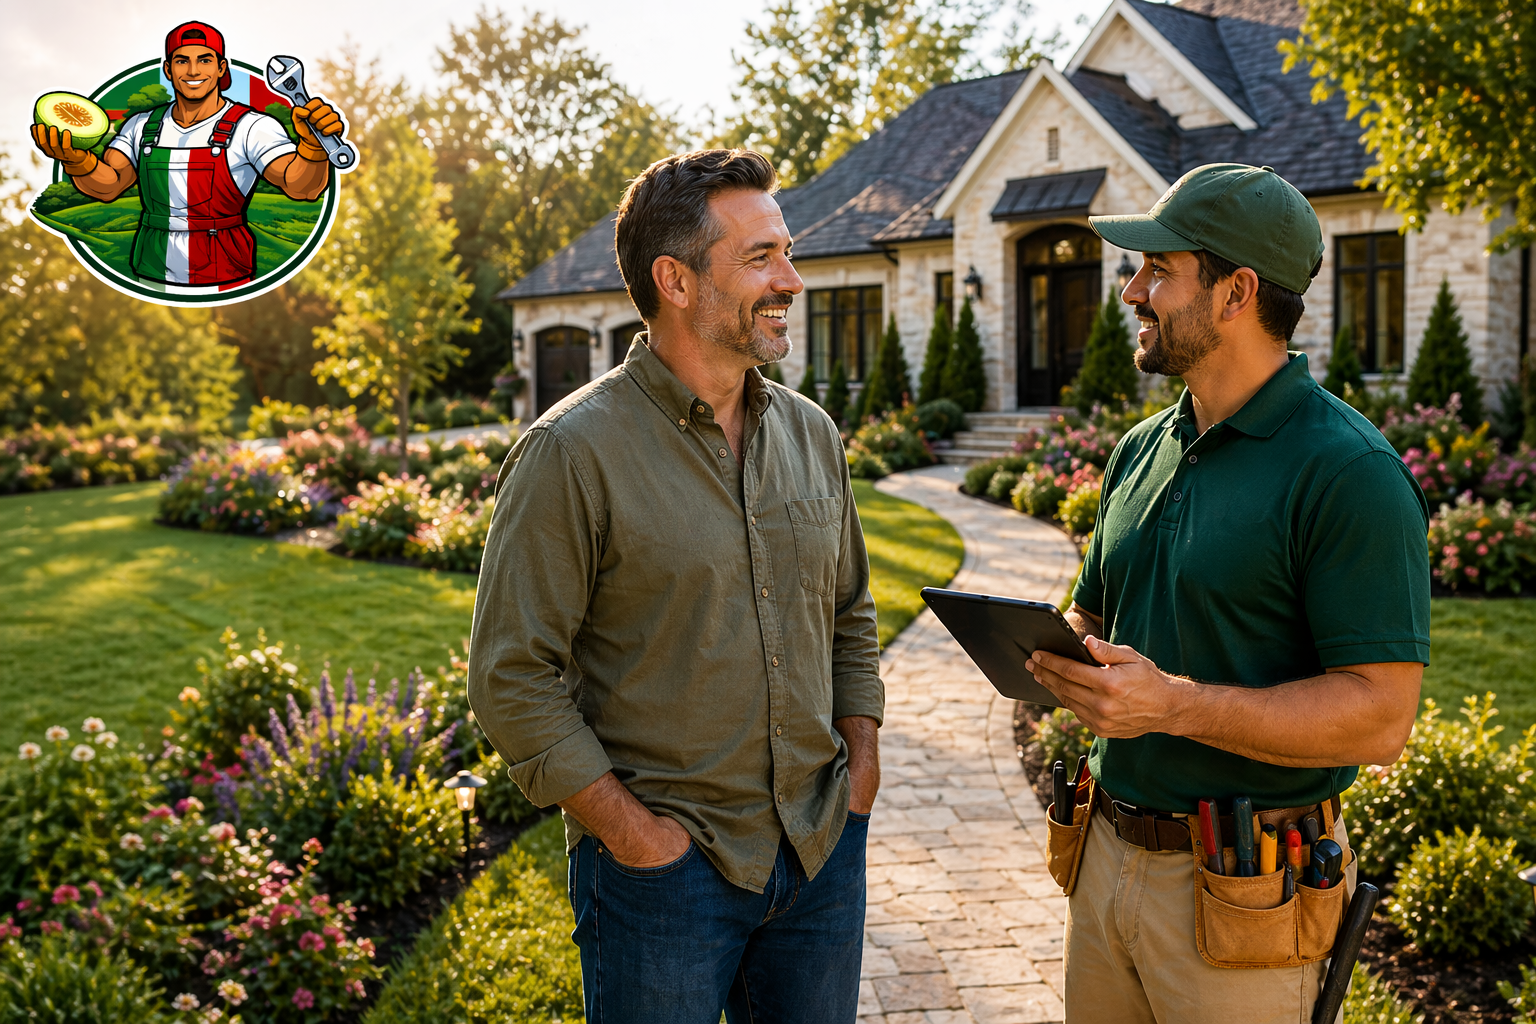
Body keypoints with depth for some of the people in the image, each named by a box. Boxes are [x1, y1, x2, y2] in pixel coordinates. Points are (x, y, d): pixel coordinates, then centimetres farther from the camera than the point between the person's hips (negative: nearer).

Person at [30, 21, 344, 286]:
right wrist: (75, 159, -25)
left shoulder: (250, 127, -7)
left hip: (223, 281, -4)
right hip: (150, 276, 4)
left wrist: (312, 145, -44)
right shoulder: (143, 125, 9)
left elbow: (299, 185, -22)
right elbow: (107, 185, -4)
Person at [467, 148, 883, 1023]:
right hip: (664, 868, -5)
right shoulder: (573, 452, -13)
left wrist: (861, 758, 6)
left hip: (824, 852, 6)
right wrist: (630, 828, -14)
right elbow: (513, 678, -13)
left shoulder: (812, 435, 6)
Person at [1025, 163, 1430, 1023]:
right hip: (1111, 850, 7)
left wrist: (1173, 703, -26)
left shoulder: (1349, 472, -15)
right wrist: (1053, 652, -3)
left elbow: (1381, 717, -20)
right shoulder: (1143, 450, 9)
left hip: (1241, 889, -7)